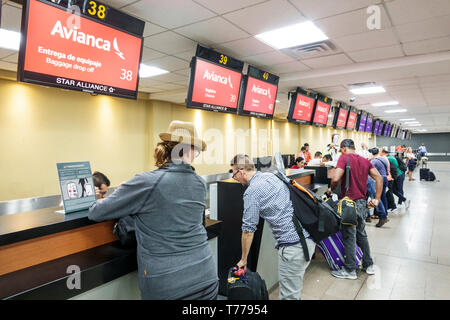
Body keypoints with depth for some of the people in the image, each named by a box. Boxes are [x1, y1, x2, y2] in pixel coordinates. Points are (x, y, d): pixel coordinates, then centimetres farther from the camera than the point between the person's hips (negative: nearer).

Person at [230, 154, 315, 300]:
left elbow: (248, 231, -6)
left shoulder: (251, 192, -11)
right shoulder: (271, 175, 12)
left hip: (292, 244, -9)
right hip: (308, 237, 9)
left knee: (288, 295, 4)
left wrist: (243, 259, 7)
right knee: (293, 289, 23)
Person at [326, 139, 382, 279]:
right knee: (361, 234, 21)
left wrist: (331, 189, -4)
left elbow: (336, 179, -23)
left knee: (349, 236, 3)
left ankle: (350, 270, 14)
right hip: (362, 203, 7)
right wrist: (377, 199, 5)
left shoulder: (344, 158, -11)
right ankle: (369, 265, 31)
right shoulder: (365, 160, 10)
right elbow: (379, 178, 5)